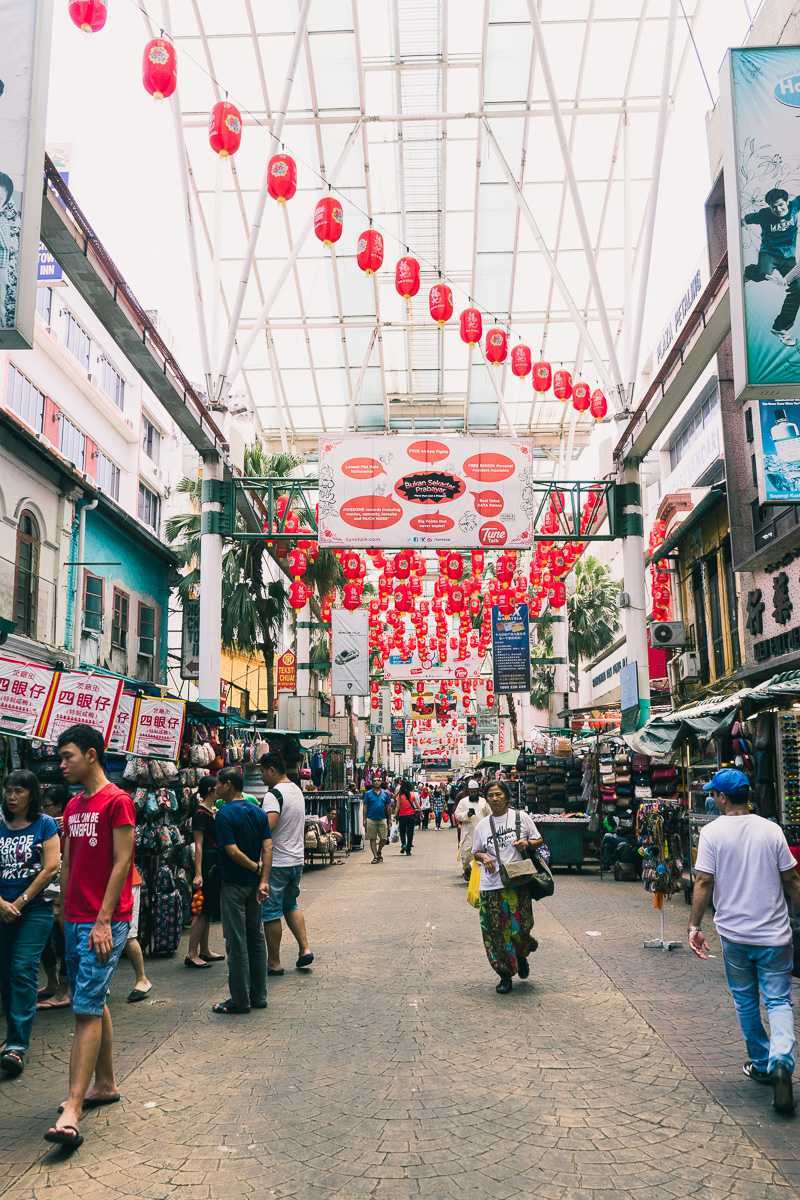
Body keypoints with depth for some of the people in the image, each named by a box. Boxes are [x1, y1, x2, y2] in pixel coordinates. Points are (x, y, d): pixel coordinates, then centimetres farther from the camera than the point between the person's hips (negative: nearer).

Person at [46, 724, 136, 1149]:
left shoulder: (117, 802, -12)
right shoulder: (73, 807, 13)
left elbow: (122, 863, -15)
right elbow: (68, 865, 17)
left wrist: (103, 921, -18)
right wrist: (65, 915, 14)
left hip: (104, 922, -8)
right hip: (75, 920, 8)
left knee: (87, 1009, -10)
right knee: (93, 1003, 16)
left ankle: (72, 1112, -9)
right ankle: (106, 1084, 29)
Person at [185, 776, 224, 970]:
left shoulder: (214, 811, 12)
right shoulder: (201, 813, -14)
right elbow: (199, 845, -18)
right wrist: (198, 874, -21)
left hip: (216, 865, 9)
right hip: (206, 864, -9)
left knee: (208, 910, 14)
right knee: (201, 910, -6)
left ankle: (204, 951, 22)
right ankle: (191, 955, -1)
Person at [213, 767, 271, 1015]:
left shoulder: (224, 814, -15)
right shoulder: (258, 812, 6)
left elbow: (233, 851, -21)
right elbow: (267, 847, -2)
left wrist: (256, 868, -8)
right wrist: (264, 880, -8)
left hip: (234, 885, -7)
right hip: (254, 883, 7)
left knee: (236, 942, 0)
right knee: (256, 937, 13)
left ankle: (240, 1000, 5)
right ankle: (259, 995, 19)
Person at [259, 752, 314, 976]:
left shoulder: (274, 795, -19)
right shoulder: (297, 790, 10)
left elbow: (268, 824, -34)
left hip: (276, 862, -9)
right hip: (297, 859, 9)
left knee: (271, 913, 3)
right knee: (291, 906, 22)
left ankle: (274, 963, 11)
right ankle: (305, 949, 13)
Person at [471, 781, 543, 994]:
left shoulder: (521, 817, 3)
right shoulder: (482, 824, 8)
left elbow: (538, 840, 10)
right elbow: (476, 852, 16)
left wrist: (527, 843, -11)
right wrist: (483, 857, -6)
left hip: (517, 883, -2)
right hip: (491, 885, 2)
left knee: (519, 928, -4)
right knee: (496, 931, 1)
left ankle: (521, 956, 30)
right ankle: (505, 974, 17)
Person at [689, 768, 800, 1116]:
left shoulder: (712, 832, -8)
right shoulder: (771, 830, -2)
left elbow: (704, 883, -11)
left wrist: (694, 925, -3)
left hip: (735, 934, -1)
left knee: (746, 1003, 17)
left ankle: (762, 1064, 26)